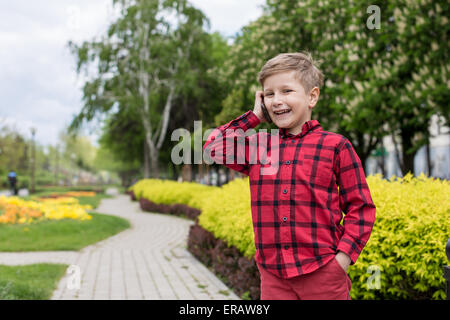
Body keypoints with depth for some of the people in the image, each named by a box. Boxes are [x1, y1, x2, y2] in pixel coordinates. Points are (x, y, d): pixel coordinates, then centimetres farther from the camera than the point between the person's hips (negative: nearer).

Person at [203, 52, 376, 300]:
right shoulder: (257, 147, 10)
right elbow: (213, 147, 8)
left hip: (322, 273, -3)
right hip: (274, 276, 3)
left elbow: (361, 207, 1)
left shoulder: (335, 146, -1)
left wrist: (344, 256, -10)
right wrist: (254, 116, 8)